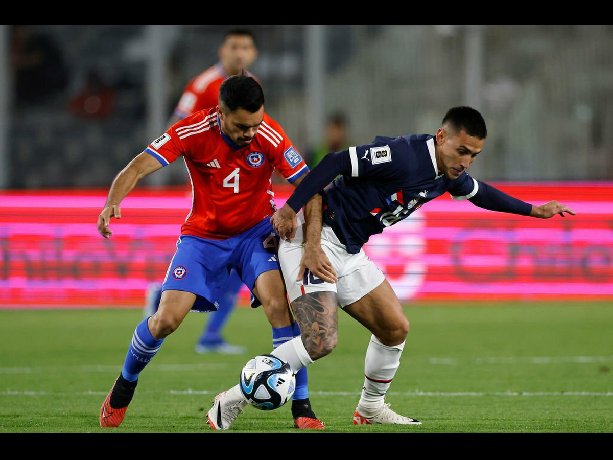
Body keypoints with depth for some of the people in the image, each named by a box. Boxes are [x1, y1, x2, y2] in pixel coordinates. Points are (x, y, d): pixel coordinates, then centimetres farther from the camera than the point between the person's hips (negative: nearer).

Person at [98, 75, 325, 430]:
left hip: (256, 231, 0)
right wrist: (113, 203, -42)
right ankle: (124, 386, 20)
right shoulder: (193, 131, -21)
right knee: (167, 319, -11)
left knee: (279, 303, -25)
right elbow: (137, 168, -23)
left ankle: (301, 406, -16)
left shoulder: (270, 135, -21)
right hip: (203, 235, 0)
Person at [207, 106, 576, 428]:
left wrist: (533, 210, 35)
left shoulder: (451, 177, 6)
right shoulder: (404, 156, -23)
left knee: (395, 328, 11)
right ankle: (236, 399, -13)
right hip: (316, 240, -9)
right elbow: (337, 163, -24)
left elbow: (480, 193, 29)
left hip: (349, 253, 9)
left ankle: (371, 407, 32)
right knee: (321, 341, -22)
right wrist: (291, 209, -27)